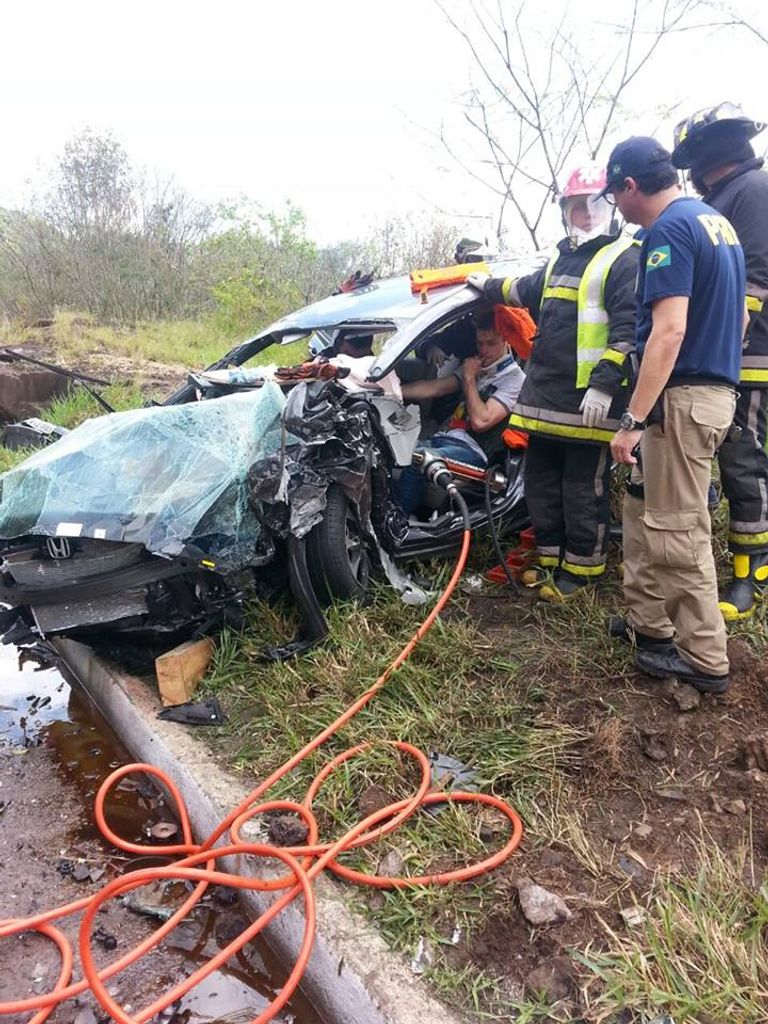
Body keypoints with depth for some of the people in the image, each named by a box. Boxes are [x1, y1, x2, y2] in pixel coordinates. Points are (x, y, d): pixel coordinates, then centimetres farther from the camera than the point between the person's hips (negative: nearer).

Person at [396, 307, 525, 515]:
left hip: (472, 449, -7)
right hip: (444, 437, 7)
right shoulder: (475, 367, 23)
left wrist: (469, 378, -5)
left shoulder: (514, 379, -2)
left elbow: (480, 421, -14)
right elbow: (434, 388, 12)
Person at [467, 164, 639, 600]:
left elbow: (629, 328, -15)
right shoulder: (562, 257, 22)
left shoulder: (625, 259, -5)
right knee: (541, 484, 13)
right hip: (546, 394, 9)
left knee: (584, 490, -1)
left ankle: (581, 570, 11)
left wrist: (604, 383, -23)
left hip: (589, 400, -8)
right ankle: (551, 559, 25)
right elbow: (528, 289, 41)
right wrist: (489, 286, 52)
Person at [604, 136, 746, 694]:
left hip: (683, 397, -10)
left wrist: (633, 420, -25)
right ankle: (650, 622, 26)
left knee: (677, 530, -2)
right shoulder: (717, 220, 18)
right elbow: (738, 317, 22)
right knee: (646, 510, 17)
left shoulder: (669, 230, -13)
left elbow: (669, 331, -24)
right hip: (718, 389, 10)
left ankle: (705, 659, 8)